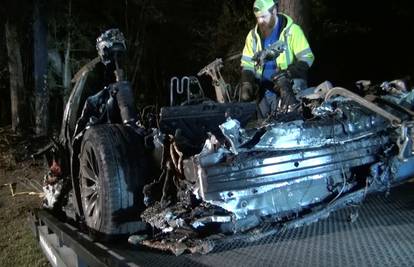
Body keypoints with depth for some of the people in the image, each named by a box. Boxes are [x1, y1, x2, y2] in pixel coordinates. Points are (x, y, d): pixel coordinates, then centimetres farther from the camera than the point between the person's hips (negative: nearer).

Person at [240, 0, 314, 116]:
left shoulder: (292, 30, -5)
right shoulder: (253, 35, 8)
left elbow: (307, 57, -7)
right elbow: (247, 64, 12)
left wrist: (288, 74, -20)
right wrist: (247, 84, -5)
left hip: (290, 86, -4)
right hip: (265, 90, 4)